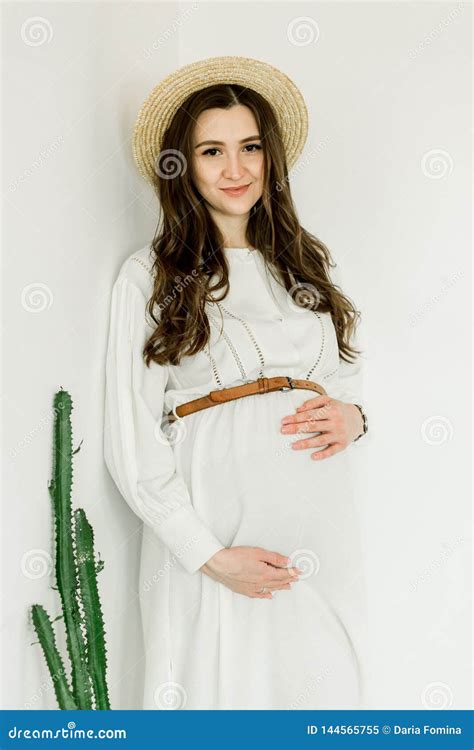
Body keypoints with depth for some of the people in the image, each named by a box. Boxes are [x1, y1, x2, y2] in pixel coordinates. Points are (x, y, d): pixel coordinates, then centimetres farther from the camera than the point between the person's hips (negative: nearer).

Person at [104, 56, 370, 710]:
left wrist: (352, 417, 0)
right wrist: (210, 554, -12)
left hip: (321, 530, 4)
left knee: (324, 689, 8)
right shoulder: (150, 276, -1)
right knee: (223, 691, 4)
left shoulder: (309, 263, 13)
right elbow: (132, 442, -5)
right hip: (214, 530, -4)